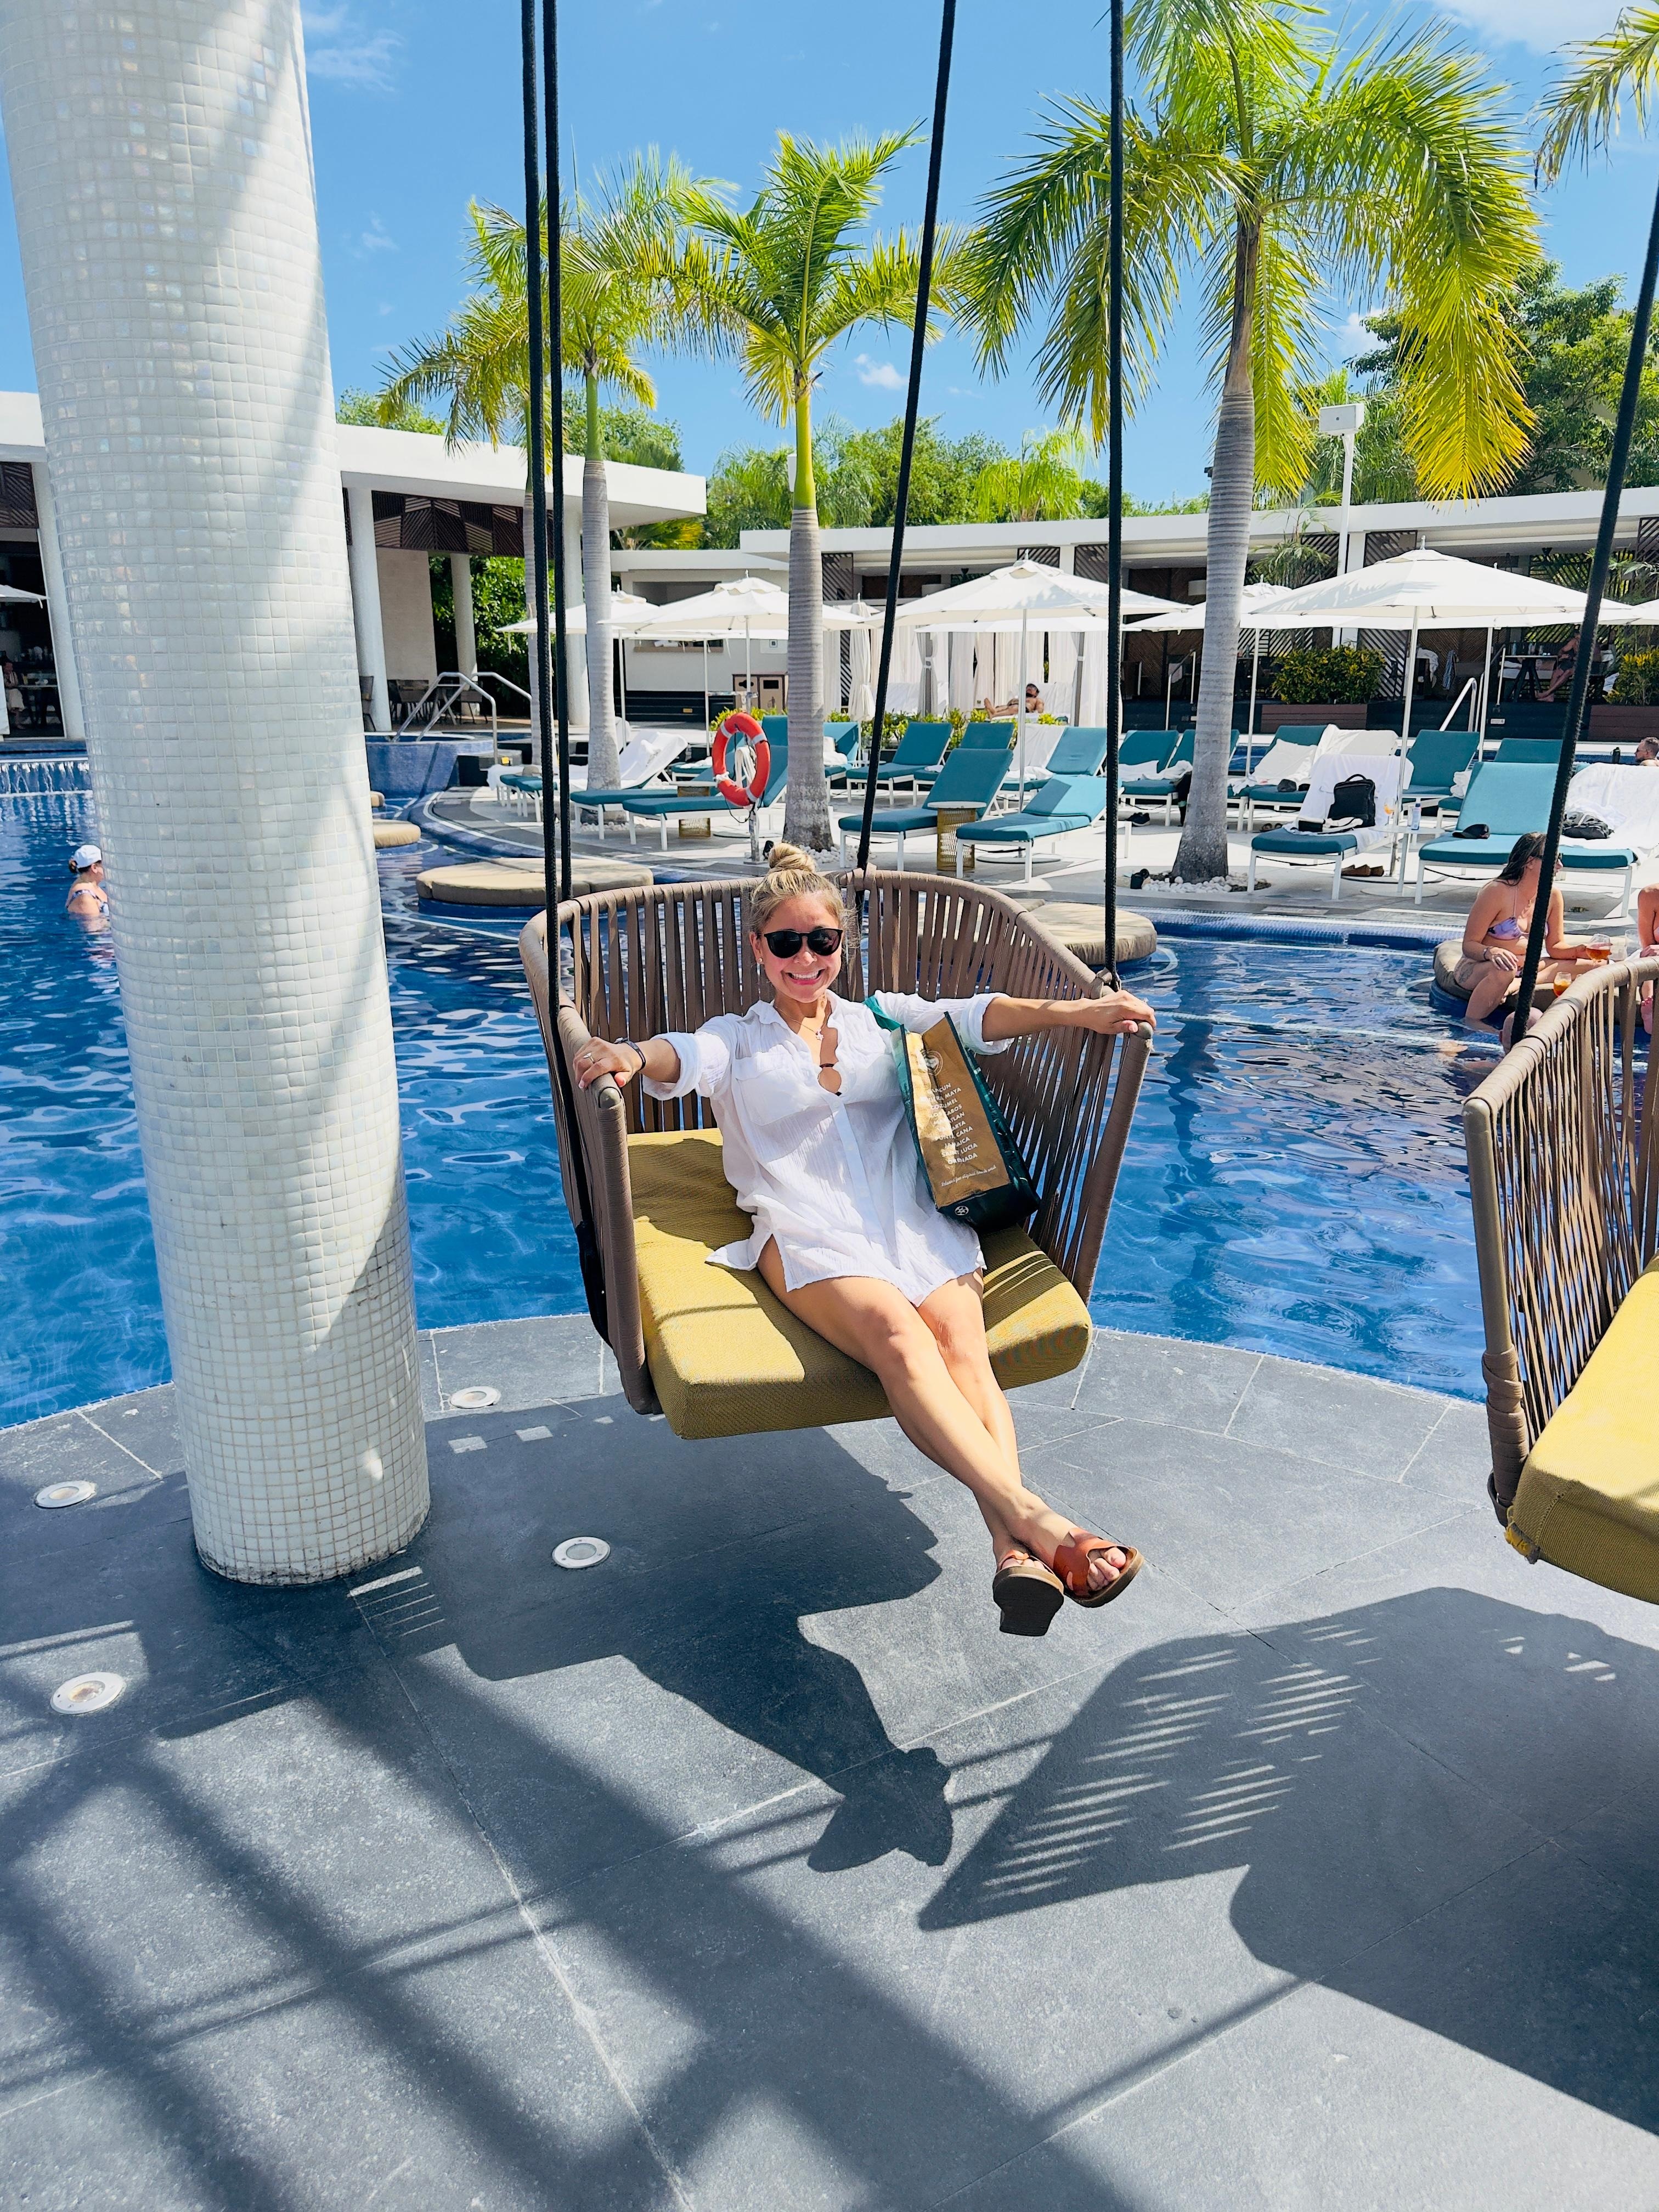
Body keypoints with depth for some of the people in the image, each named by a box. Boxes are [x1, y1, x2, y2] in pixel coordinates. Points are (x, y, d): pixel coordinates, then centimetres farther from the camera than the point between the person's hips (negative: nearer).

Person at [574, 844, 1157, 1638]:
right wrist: (632, 1054, -26)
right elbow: (687, 1056, -1)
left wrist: (1073, 1012, -8)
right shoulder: (737, 1039, 23)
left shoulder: (883, 1018, 28)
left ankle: (1015, 1554, -45)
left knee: (962, 1340, -29)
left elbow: (972, 1018, 11)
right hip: (809, 1233, -2)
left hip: (914, 1216, 2)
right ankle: (1034, 1519, -46)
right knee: (897, 1333, -33)